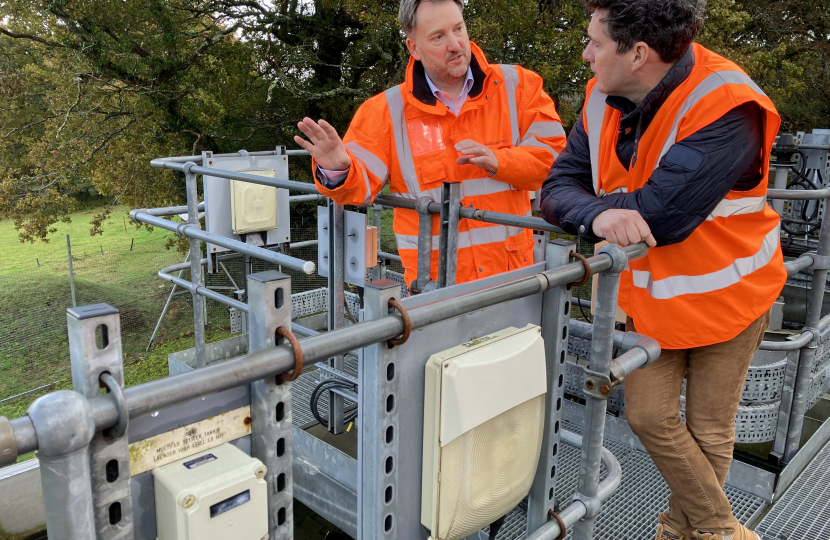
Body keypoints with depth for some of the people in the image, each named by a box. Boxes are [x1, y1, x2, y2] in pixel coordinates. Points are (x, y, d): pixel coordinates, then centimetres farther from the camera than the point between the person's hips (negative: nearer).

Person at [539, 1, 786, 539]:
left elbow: (657, 214, -36)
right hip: (649, 293, 5)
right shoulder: (604, 100, -7)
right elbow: (558, 187, -10)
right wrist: (599, 215, -32)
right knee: (649, 415, 5)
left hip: (723, 293, -5)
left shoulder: (727, 108, -28)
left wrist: (597, 201, -18)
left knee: (708, 429, 11)